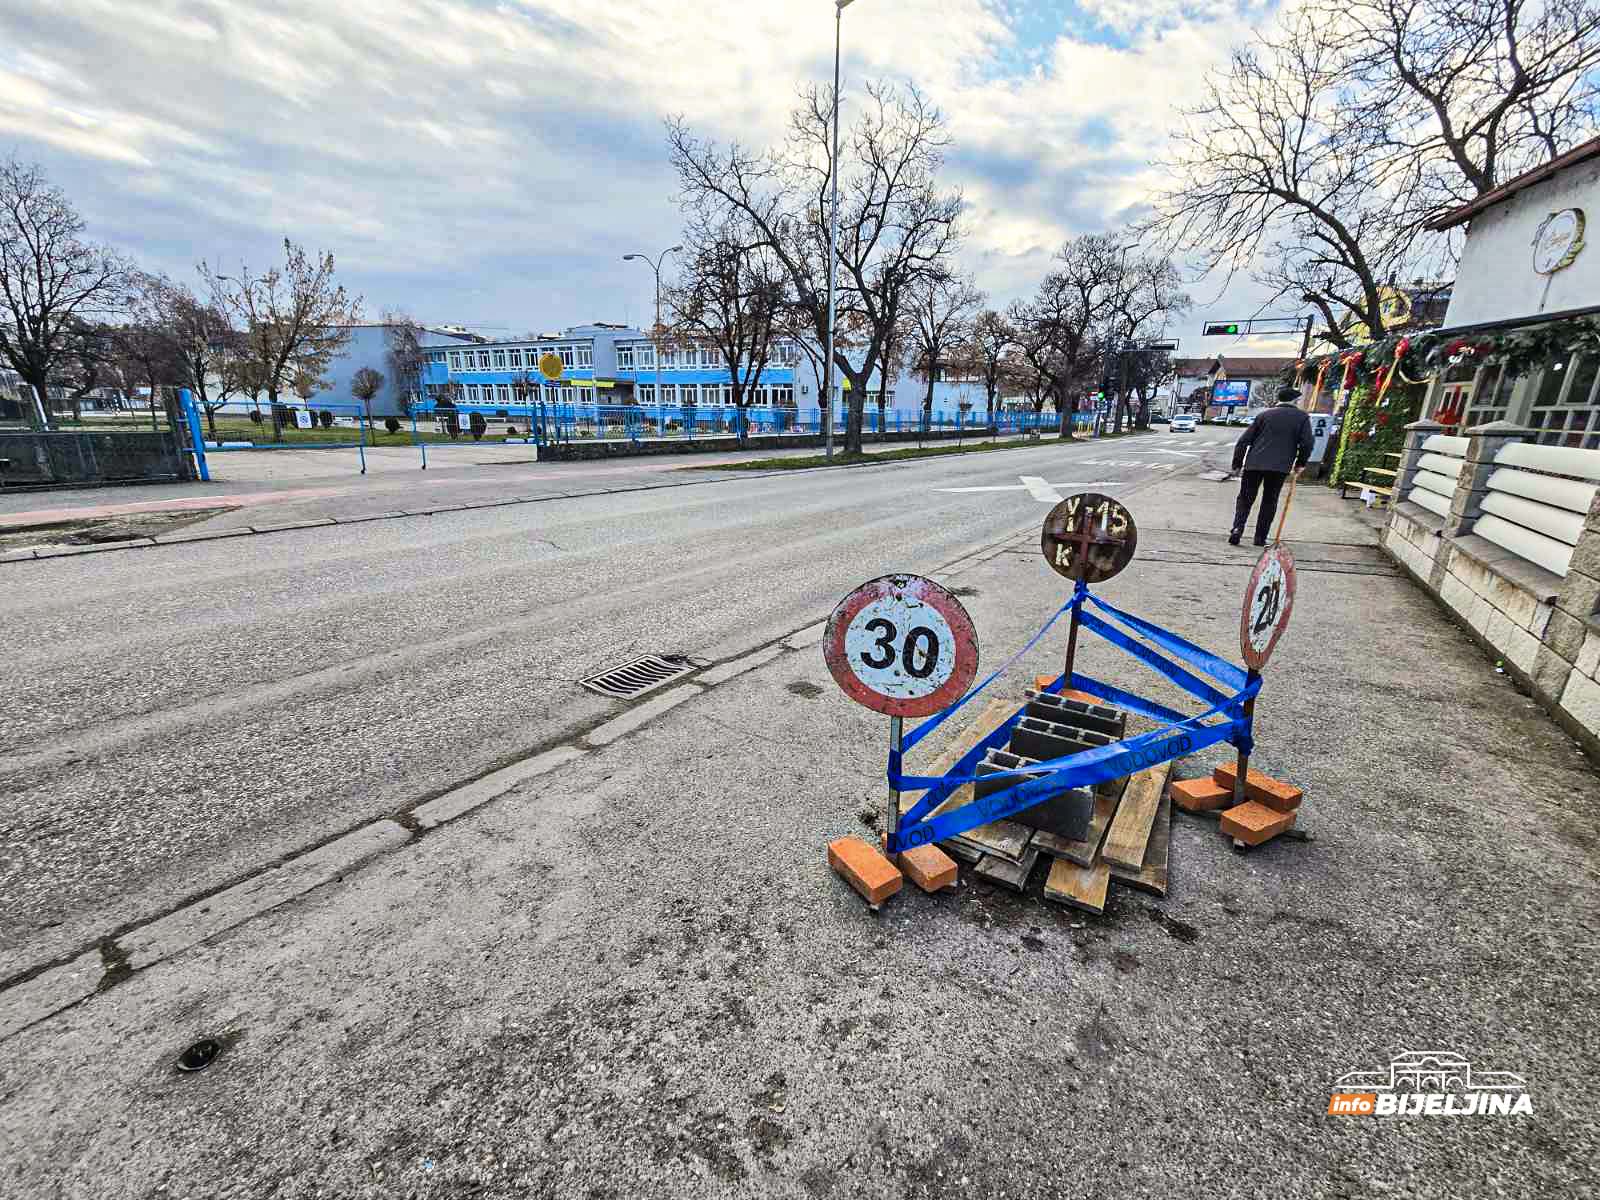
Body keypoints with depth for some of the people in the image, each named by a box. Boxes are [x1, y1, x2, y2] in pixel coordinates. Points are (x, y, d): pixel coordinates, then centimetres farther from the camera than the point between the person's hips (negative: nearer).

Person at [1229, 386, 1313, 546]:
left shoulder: (1263, 415, 8)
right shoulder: (1302, 417, 6)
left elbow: (1244, 441, 4)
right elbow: (1307, 444, -1)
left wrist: (1237, 463, 10)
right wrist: (1300, 463, 13)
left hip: (1254, 464, 0)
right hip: (1280, 467, 0)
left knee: (1245, 498, 8)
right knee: (1269, 501, 11)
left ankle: (1237, 528, -13)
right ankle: (1260, 538, 9)